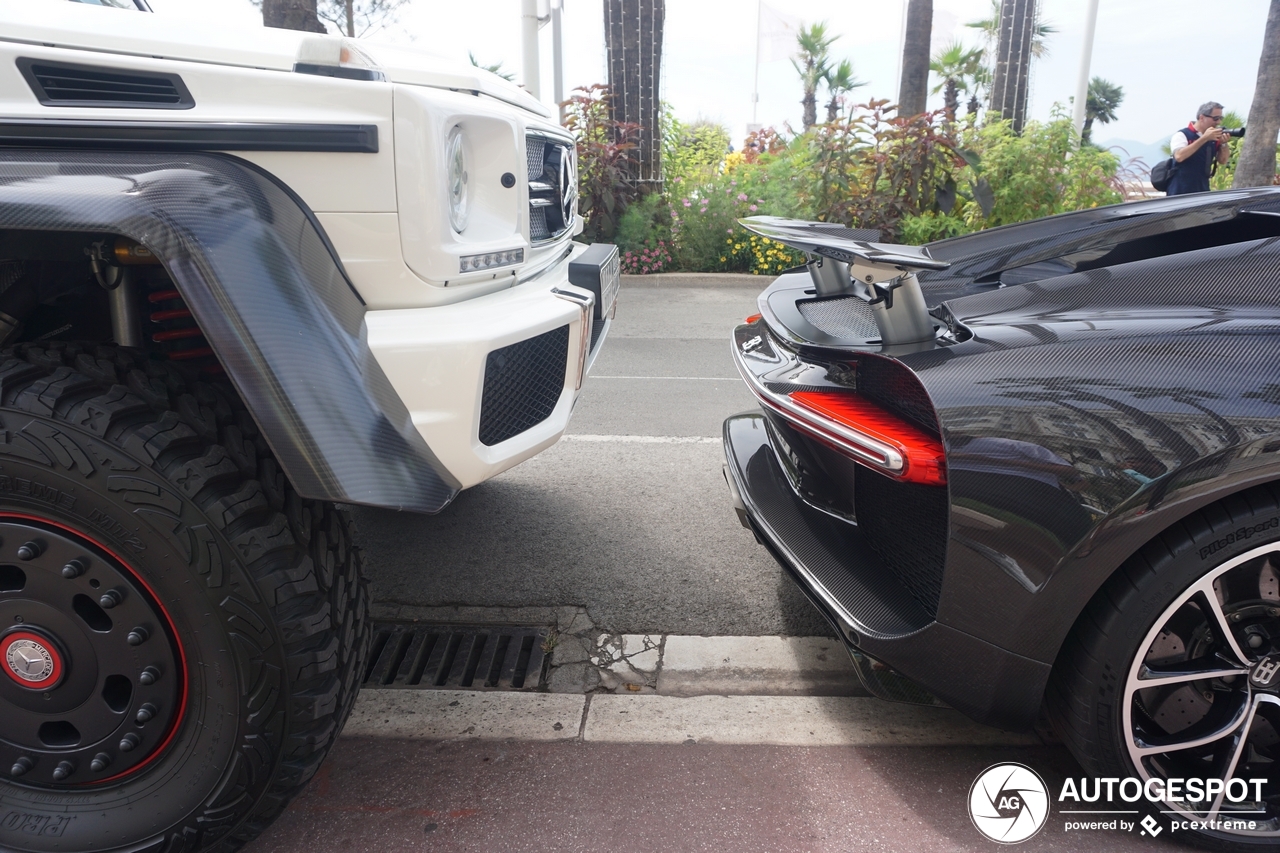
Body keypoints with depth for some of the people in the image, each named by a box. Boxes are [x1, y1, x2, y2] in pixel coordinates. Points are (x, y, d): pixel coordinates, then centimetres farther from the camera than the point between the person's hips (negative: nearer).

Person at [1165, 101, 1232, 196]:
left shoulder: (1214, 138, 10)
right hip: (1179, 193, -6)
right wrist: (1204, 138, -23)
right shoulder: (1182, 135, -7)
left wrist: (1224, 143, -8)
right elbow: (1179, 156, -25)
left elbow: (1222, 160, 11)